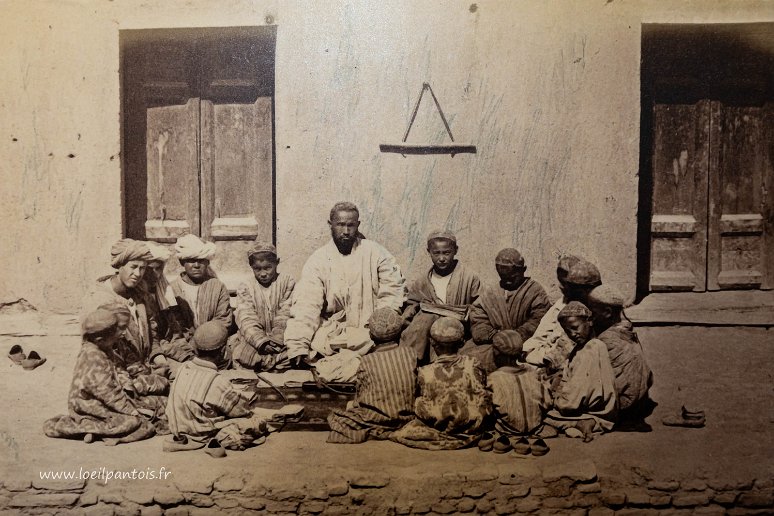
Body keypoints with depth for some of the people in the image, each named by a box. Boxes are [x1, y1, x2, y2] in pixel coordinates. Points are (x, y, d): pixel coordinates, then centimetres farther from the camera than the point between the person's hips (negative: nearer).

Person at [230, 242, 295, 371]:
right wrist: (261, 342, -23)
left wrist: (277, 340, -17)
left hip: (282, 338, -1)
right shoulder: (245, 288, 7)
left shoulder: (287, 282, 6)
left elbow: (285, 316, -2)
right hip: (254, 340, 1)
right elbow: (247, 320, -6)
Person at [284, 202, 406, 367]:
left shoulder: (375, 252, 5)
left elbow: (393, 291, 0)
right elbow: (306, 305, -7)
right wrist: (297, 347, -20)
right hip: (334, 328, 0)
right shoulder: (318, 260, 3)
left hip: (370, 329, 1)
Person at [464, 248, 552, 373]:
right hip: (490, 343, 4)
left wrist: (519, 335, -18)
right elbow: (477, 320, 8)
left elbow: (539, 319, -4)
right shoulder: (489, 292, 18)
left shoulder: (535, 291, 9)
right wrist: (493, 335, -10)